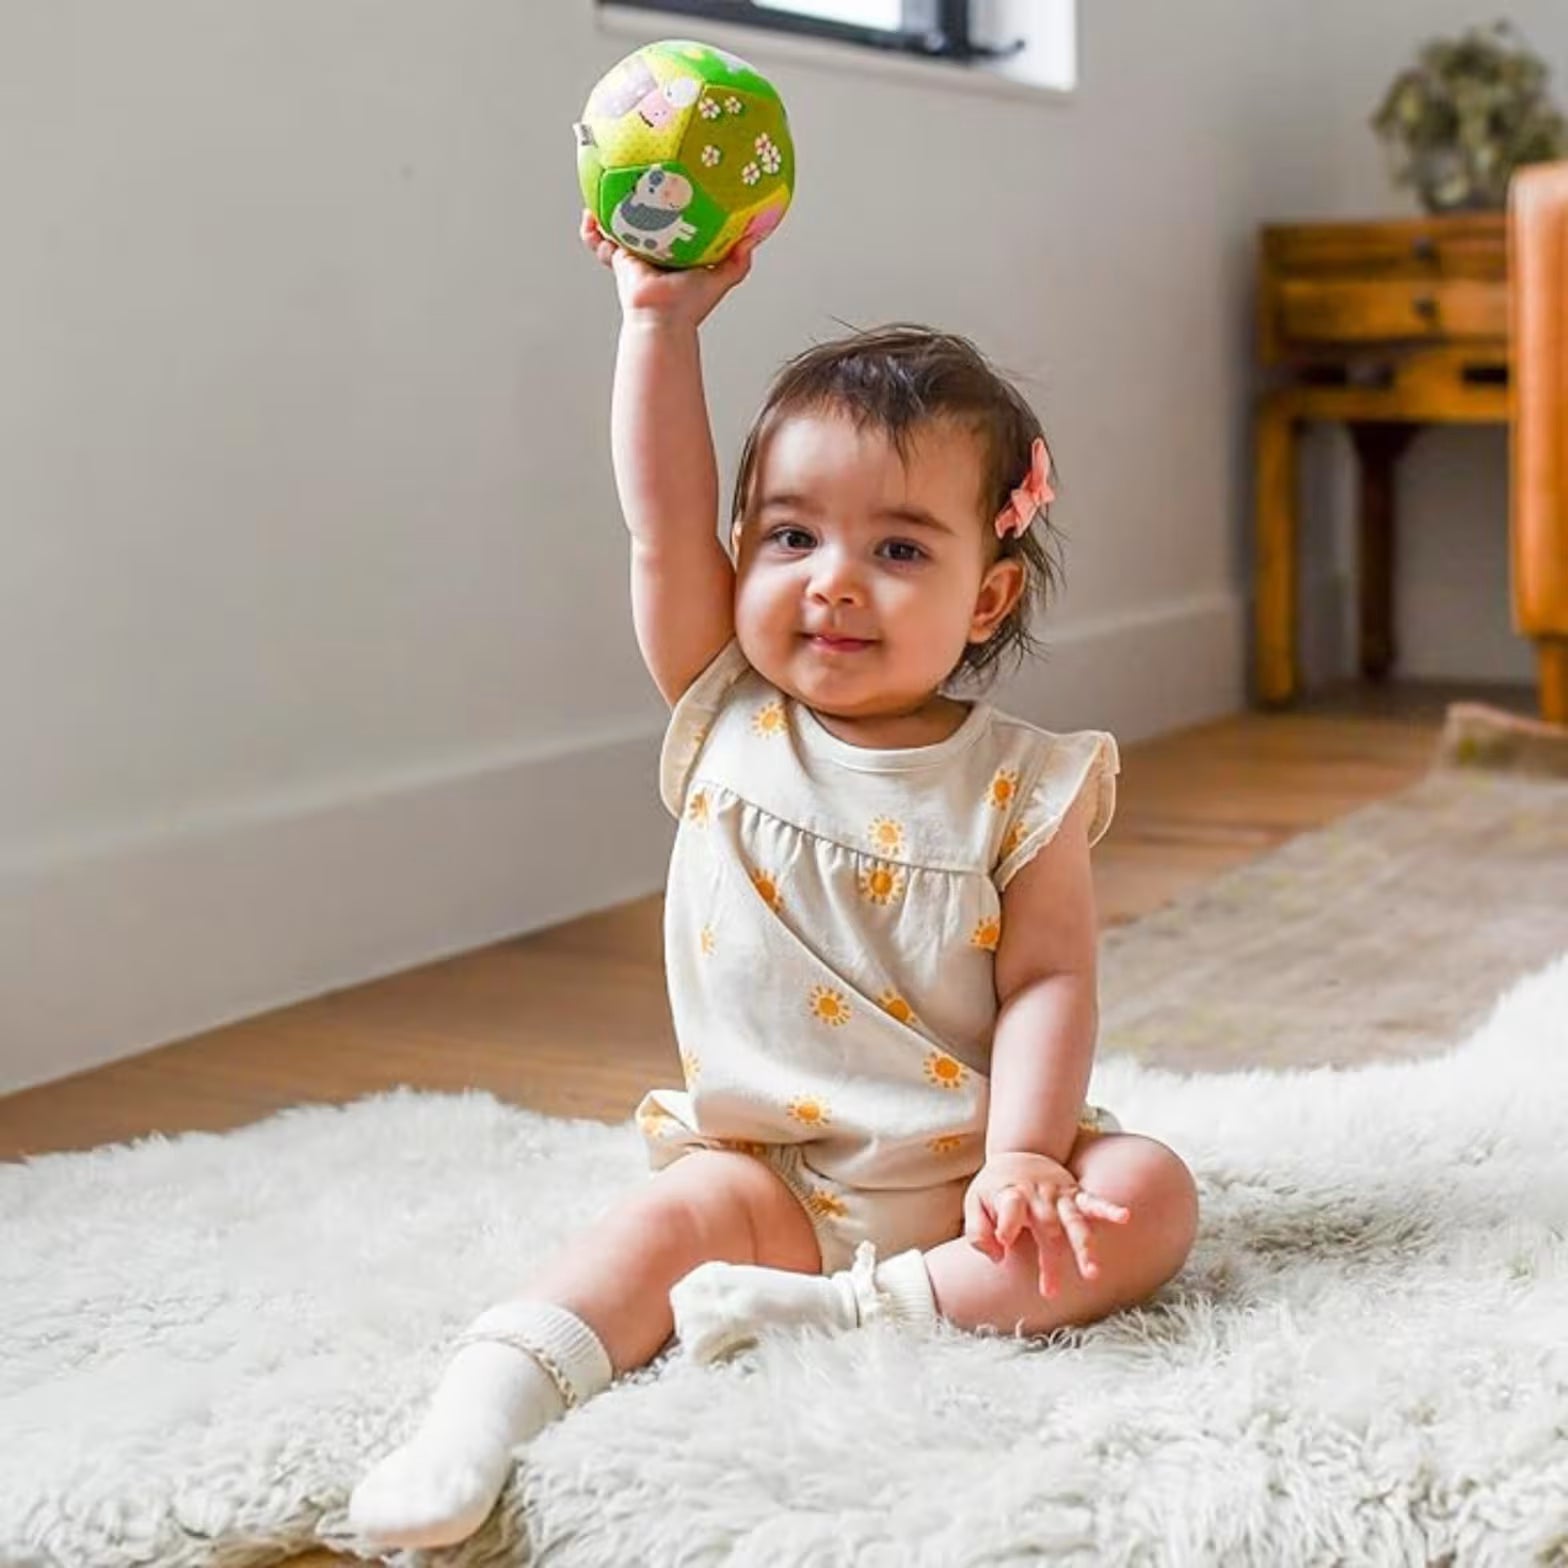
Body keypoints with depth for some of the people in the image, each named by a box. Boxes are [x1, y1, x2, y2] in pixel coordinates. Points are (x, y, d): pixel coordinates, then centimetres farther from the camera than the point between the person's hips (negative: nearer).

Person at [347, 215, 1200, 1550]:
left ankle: (849, 1309, -28)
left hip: (974, 1158, 0)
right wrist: (663, 317, -13)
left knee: (1148, 1197, -23)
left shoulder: (1015, 784, -6)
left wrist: (1022, 1157, -24)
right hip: (766, 1164, 1)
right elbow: (663, 514, -9)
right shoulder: (727, 719, 0)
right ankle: (493, 1396, -37)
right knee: (678, 1216, -26)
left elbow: (1047, 983, -10)